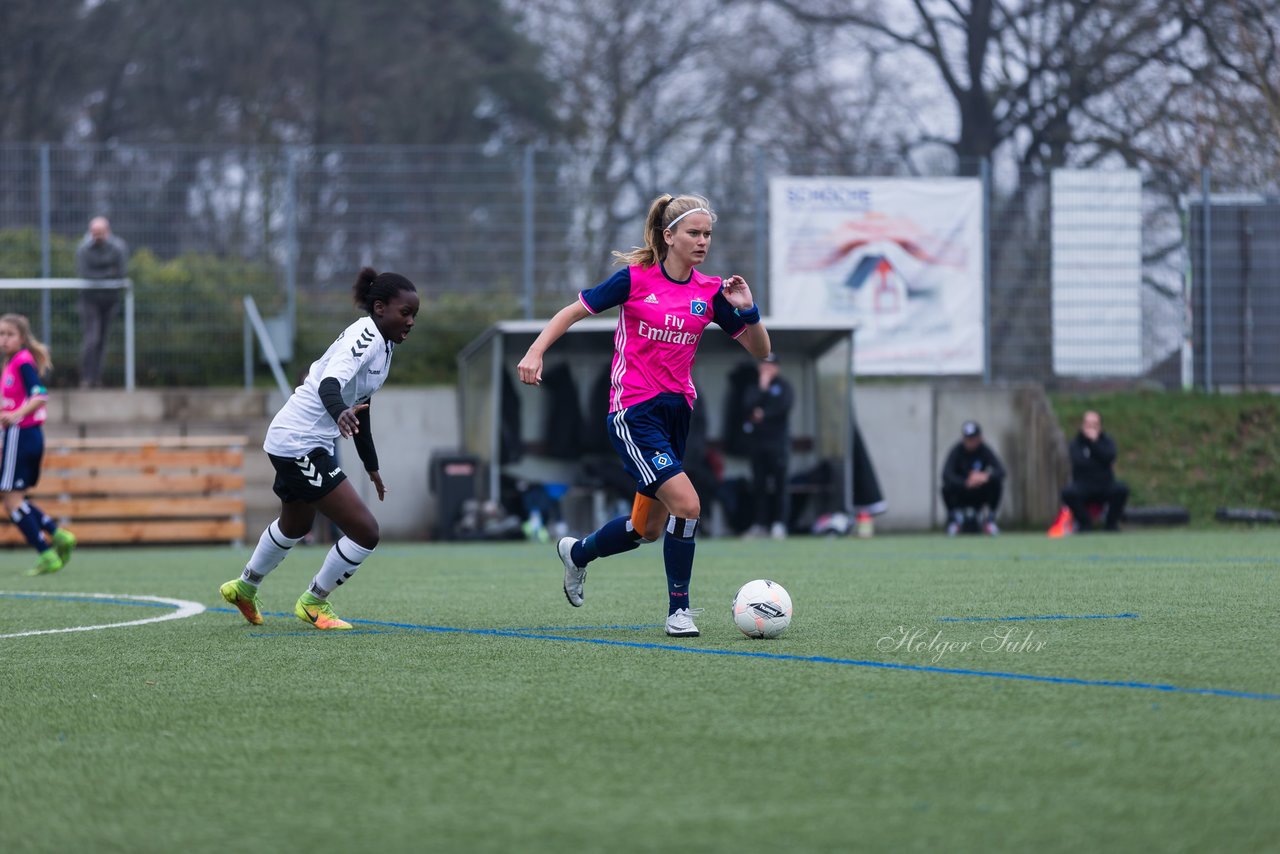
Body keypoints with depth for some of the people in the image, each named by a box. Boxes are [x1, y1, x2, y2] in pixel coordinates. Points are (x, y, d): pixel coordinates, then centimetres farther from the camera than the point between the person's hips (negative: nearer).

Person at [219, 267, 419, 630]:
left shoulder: (383, 343, 9)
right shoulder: (364, 336, -21)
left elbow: (359, 406, 21)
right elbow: (330, 382, -38)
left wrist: (372, 467, 27)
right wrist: (341, 413, -60)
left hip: (301, 444, 11)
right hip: (299, 444, -11)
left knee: (295, 526, 33)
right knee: (365, 531, -12)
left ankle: (245, 587, 55)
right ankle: (313, 602, 9)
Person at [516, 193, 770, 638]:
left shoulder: (710, 292, 4)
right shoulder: (635, 279, -8)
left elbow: (760, 350, 6)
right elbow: (573, 311, -1)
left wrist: (749, 310, -13)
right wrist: (535, 352, -15)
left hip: (676, 412, 6)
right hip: (633, 413, -6)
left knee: (648, 528, 13)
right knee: (687, 505, -20)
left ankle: (577, 552, 43)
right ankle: (679, 610, -5)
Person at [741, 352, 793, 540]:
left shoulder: (783, 385, 7)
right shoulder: (753, 386, 14)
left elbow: (784, 405, -8)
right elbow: (747, 407, -1)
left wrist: (763, 414, -6)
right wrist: (761, 388, -7)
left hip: (777, 439, -3)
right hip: (756, 439, 3)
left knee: (778, 483, -8)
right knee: (759, 484, 2)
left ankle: (779, 524, -8)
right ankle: (760, 523, 4)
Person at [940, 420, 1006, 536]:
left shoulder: (985, 451, -9)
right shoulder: (957, 450, -14)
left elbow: (1000, 471, -23)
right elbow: (946, 474, -30)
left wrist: (986, 476, -45)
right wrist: (966, 483, -45)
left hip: (980, 495, 1)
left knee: (997, 482, -26)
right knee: (947, 487, -33)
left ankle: (988, 519, -7)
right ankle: (954, 519, -7)